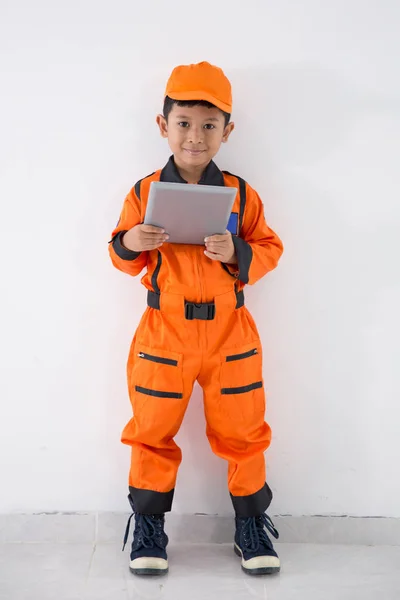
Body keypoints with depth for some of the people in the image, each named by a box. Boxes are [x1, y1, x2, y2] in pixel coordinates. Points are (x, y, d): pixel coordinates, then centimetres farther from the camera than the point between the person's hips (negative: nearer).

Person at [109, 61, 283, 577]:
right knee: (153, 432, 9)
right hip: (164, 331, 0)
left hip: (230, 331, 0)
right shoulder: (145, 192, 0)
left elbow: (270, 249, 2)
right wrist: (128, 244, -16)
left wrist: (238, 254, -16)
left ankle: (251, 521, 29)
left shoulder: (240, 194, 0)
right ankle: (148, 524, 27)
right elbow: (125, 259, 6)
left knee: (241, 432, 10)